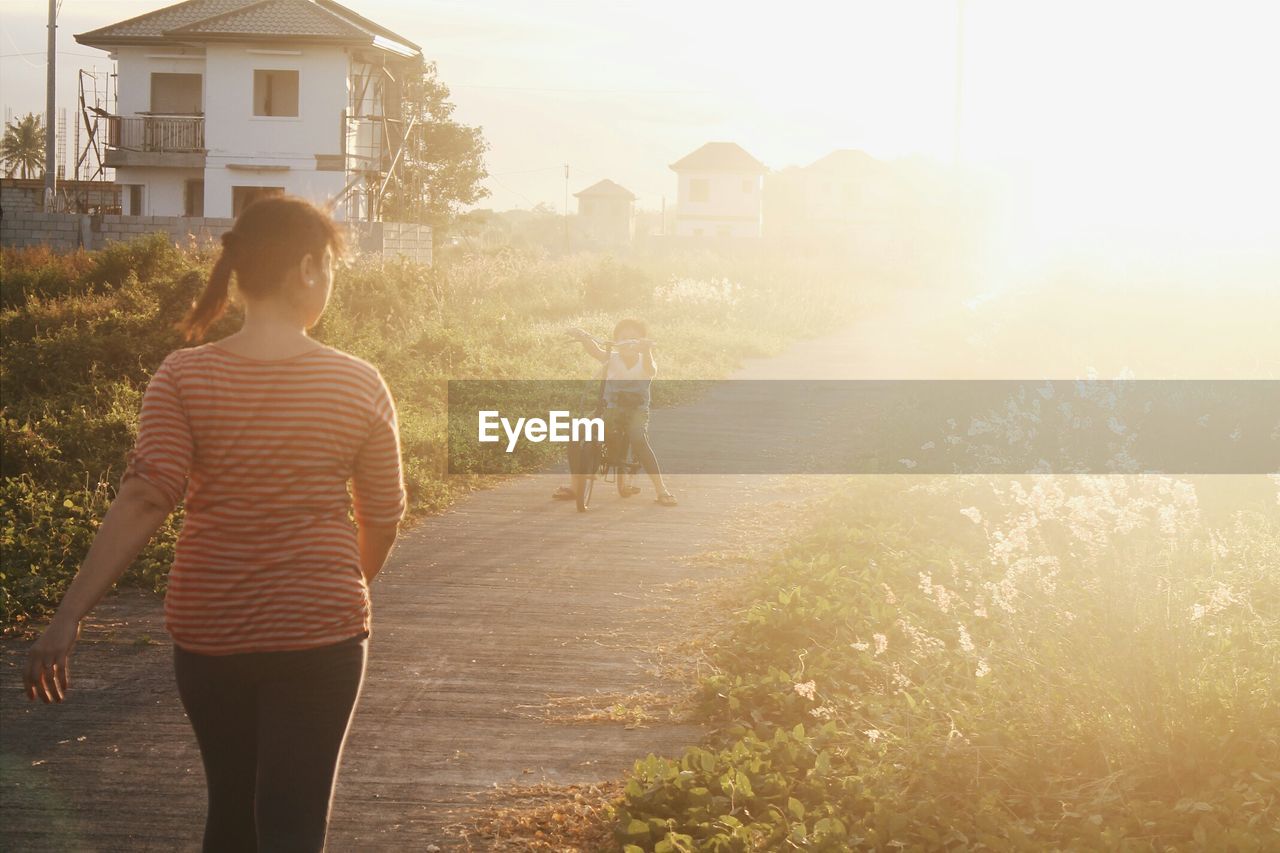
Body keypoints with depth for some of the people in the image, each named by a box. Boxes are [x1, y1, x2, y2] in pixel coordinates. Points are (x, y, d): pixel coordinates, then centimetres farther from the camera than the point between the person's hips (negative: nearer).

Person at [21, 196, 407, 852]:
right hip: (320, 627, -2)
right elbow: (383, 517, 3)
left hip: (209, 630, 2)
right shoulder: (359, 385, -6)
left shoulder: (182, 378, -7)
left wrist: (67, 618, -17)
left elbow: (143, 501, -16)